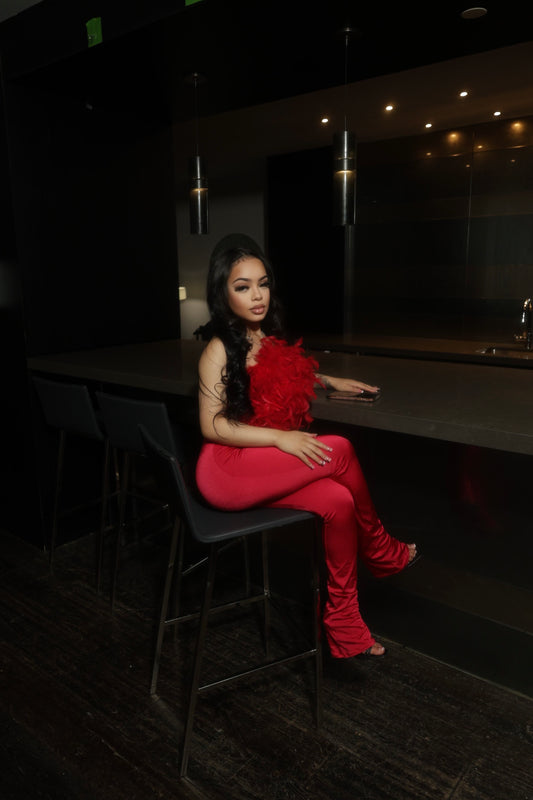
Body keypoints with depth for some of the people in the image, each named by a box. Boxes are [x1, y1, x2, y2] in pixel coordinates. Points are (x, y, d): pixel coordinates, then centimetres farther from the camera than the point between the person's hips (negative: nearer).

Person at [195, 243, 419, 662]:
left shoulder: (270, 339, 10)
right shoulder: (220, 350, -11)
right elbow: (212, 426, -15)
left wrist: (329, 380, 18)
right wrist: (280, 438, -22)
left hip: (266, 469, 7)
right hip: (226, 471, -7)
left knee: (336, 501, -18)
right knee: (340, 451, -20)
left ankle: (343, 628, -5)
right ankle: (380, 551, 4)